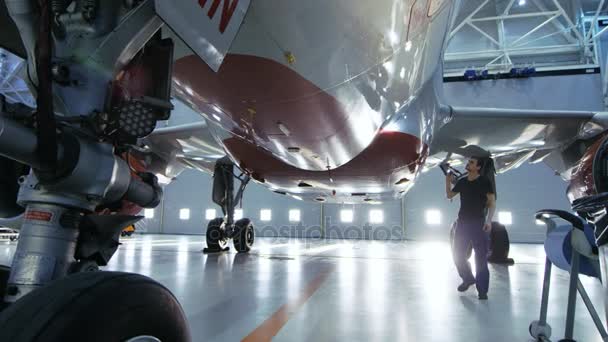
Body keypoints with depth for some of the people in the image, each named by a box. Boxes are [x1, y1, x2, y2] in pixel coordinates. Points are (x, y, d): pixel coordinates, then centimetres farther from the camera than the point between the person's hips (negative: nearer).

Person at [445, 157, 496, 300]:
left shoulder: (484, 181, -6)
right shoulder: (462, 181, 8)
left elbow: (492, 202, -7)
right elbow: (449, 195, 19)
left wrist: (489, 220, -17)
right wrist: (448, 180, 4)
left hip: (478, 223, -5)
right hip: (462, 222, 5)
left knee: (481, 258, -2)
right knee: (458, 254, 9)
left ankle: (482, 290, 6)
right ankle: (468, 279, 31)